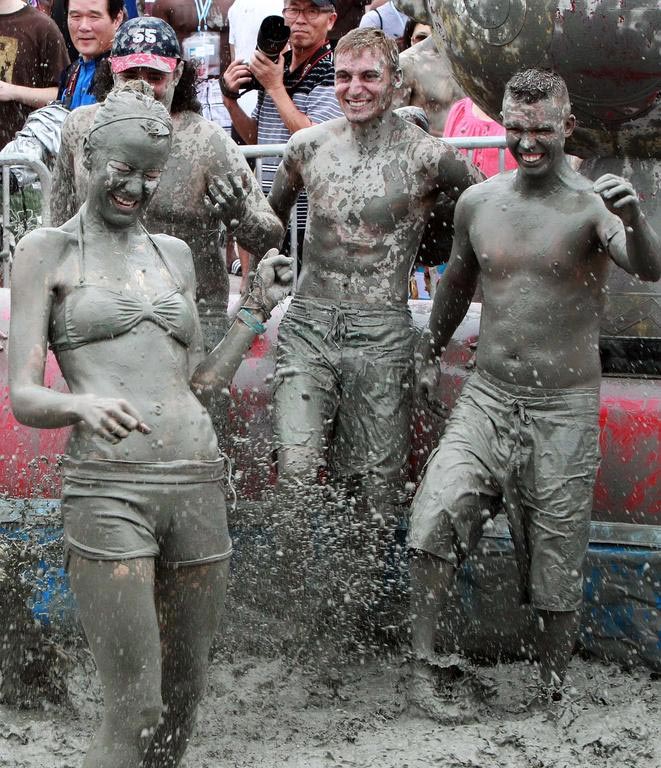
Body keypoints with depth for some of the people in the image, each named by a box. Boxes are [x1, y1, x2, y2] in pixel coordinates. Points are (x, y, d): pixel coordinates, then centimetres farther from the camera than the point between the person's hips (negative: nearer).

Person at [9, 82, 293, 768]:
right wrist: (84, 403, -24)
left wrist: (258, 307, 12)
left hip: (197, 482, 5)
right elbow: (23, 398, -4)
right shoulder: (46, 252, 5)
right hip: (106, 485, -5)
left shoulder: (174, 255, 19)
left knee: (184, 698, 10)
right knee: (134, 710, -10)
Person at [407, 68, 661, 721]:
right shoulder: (477, 202, 5)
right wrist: (431, 355, 33)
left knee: (557, 571, 4)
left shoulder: (592, 204, -10)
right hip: (487, 398, 3)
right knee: (436, 516, -20)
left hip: (564, 410, -3)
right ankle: (421, 672, -11)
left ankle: (550, 700, 20)